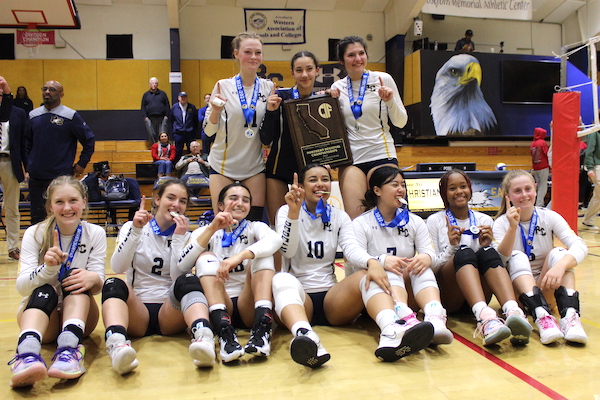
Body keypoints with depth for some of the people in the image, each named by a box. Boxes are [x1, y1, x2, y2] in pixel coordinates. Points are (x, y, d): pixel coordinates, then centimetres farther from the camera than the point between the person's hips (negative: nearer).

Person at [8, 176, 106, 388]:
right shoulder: (35, 234, -5)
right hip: (39, 310, 0)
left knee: (76, 276, -28)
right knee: (44, 290, -33)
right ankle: (28, 354, -59)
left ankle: (70, 349, -50)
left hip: (79, 314, 1)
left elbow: (98, 283, -11)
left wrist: (93, 279, -37)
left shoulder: (95, 234, -3)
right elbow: (21, 287, -14)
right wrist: (47, 268, -35)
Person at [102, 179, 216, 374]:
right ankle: (117, 344, -55)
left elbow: (177, 277, -6)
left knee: (188, 281, -30)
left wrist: (178, 238, -11)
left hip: (170, 313, 0)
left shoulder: (185, 235, 10)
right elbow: (117, 268, -9)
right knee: (114, 284, -29)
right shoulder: (132, 227, 8)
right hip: (137, 311, 0)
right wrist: (136, 231, -17)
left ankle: (203, 337, -56)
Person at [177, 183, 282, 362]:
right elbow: (182, 266, -9)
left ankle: (262, 328, -35)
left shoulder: (254, 228, 10)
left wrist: (240, 256, -34)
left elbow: (276, 239, -18)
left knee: (262, 255, -18)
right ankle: (225, 333, -40)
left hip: (249, 307, 0)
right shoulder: (205, 231, 12)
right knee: (206, 257, -20)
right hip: (218, 305, 0)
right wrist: (211, 229, -18)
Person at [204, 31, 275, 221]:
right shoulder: (223, 86, -4)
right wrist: (215, 110, -21)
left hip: (255, 166, 2)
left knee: (254, 220, 4)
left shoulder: (268, 87, 2)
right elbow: (208, 130, -2)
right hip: (224, 164, -2)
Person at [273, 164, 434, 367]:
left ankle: (391, 333, -53)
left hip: (332, 299, 3)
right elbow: (287, 251, -14)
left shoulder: (340, 217, 11)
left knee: (368, 274, -25)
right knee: (282, 280, -35)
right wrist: (293, 213, -30)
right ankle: (305, 336, -65)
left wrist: (372, 262, -31)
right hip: (299, 297, -2)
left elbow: (352, 248, -9)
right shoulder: (287, 212, 3)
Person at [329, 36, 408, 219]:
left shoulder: (383, 79, 0)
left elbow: (401, 122, 2)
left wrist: (390, 100, -14)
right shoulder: (337, 87, 7)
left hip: (382, 155, -1)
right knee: (353, 219, -6)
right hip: (351, 158, 2)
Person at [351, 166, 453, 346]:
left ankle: (435, 319, -52)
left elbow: (429, 252, -4)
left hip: (409, 289, 3)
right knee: (389, 272, -32)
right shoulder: (361, 223, -2)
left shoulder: (415, 221, 11)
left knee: (422, 267, -26)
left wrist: (426, 258, -30)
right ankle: (407, 319, -58)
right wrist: (382, 261, -37)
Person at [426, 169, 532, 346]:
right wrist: (451, 247, -16)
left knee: (488, 253, -28)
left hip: (478, 293, 2)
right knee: (464, 253, -33)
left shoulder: (484, 220, 14)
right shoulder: (435, 221, 6)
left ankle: (513, 312, -50)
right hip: (447, 296, -2)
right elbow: (432, 267, 0)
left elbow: (495, 259, 11)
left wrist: (487, 245, -9)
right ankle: (485, 318, -55)